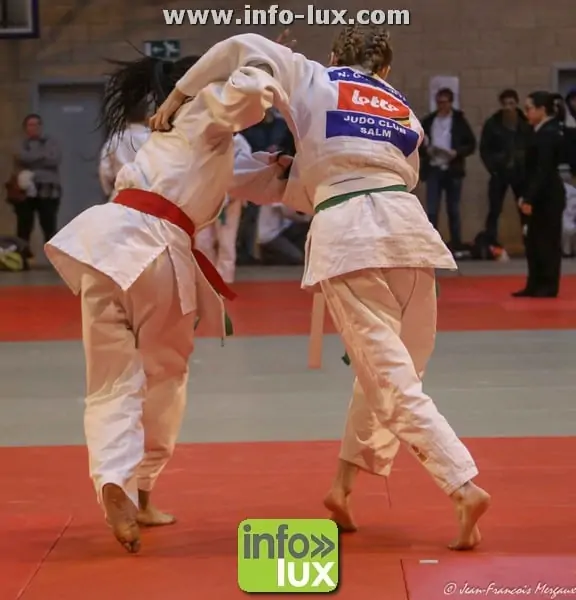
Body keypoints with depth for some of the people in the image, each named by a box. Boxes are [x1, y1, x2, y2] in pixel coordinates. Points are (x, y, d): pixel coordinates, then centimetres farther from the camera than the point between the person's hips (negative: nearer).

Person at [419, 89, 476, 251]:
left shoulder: (459, 121, 3)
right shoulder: (428, 121, 8)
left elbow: (471, 144, 1)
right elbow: (418, 143, 11)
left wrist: (457, 153, -15)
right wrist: (426, 150, -10)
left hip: (452, 171, -1)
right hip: (433, 170, 1)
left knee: (453, 210, 7)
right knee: (431, 210, -4)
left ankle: (456, 245, 13)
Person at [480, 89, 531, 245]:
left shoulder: (526, 123, -3)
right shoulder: (492, 124, -5)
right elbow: (484, 149, 0)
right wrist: (493, 169, -10)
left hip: (521, 172, 1)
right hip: (499, 173, -1)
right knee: (494, 210, -2)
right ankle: (491, 245, 1)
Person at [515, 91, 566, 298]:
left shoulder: (548, 134, -17)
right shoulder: (545, 132, 14)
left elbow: (543, 171, -22)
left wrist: (529, 199, -22)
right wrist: (527, 197, 16)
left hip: (547, 197, -10)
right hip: (543, 196, 10)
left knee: (547, 242, -3)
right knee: (534, 242, 12)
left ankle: (548, 287, 2)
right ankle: (535, 286, 16)